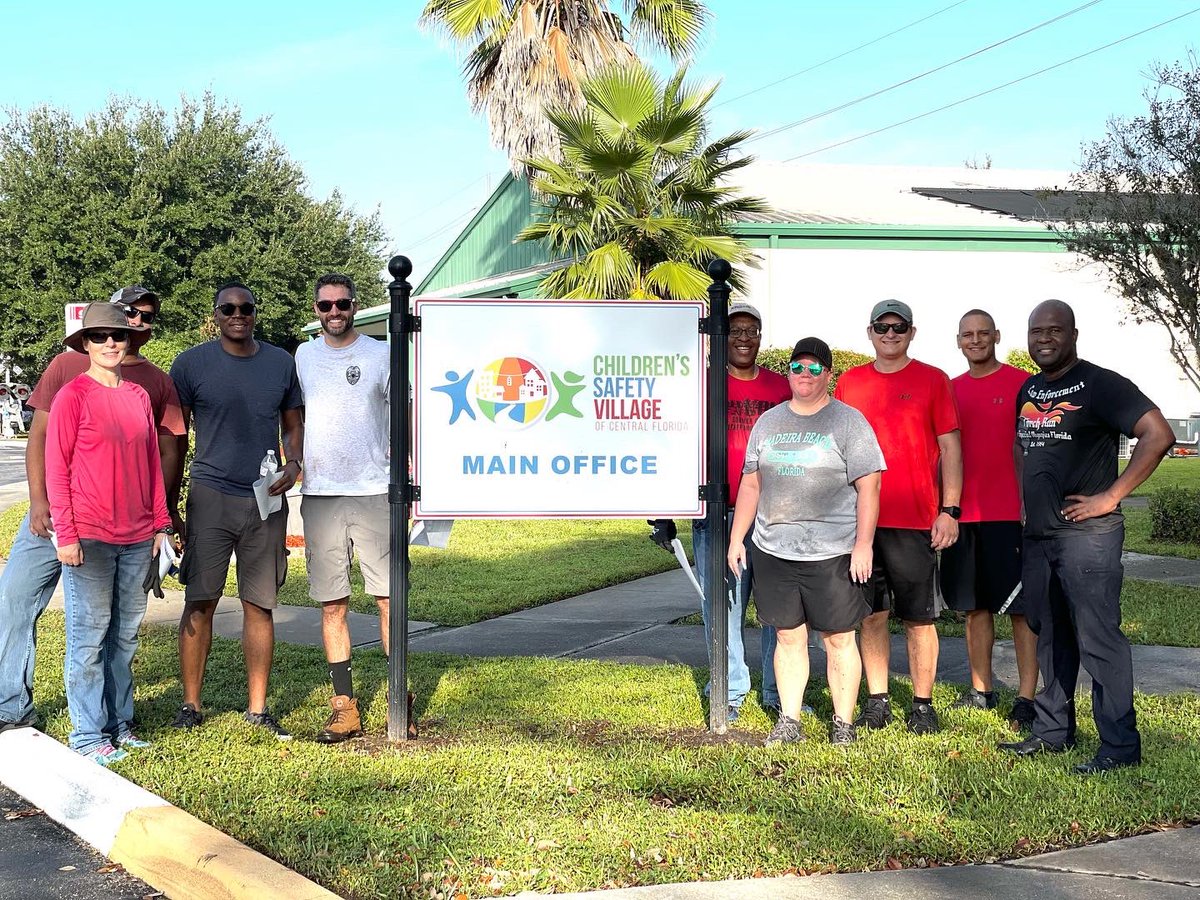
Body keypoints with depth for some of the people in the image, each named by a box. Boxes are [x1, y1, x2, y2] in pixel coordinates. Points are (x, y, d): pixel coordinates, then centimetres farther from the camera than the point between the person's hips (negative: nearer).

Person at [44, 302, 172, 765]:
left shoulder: (139, 396, 10)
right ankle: (88, 735, 9)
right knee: (89, 635, 0)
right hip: (89, 536, -5)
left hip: (137, 537, 5)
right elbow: (56, 468, -6)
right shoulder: (72, 395, -5)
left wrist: (160, 523, 12)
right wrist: (65, 533, -11)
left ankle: (121, 723, 22)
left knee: (125, 634, 12)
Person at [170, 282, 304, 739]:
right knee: (200, 602, -2)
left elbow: (295, 424, 15)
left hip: (267, 499, 2)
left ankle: (257, 709, 13)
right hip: (210, 496, -2)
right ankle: (190, 706, 9)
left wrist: (294, 465, -5)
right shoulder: (192, 364, 1)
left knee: (259, 605, 6)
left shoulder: (281, 362, 8)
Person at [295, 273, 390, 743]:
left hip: (374, 492, -2)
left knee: (389, 598, -2)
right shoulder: (302, 357, 11)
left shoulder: (381, 355, 4)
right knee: (332, 604, 4)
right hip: (319, 494, 2)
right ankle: (344, 707, 10)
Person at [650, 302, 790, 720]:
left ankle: (778, 693, 17)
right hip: (716, 514, -2)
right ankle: (731, 692, 13)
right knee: (723, 606, 1)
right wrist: (665, 514, -1)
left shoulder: (781, 387, 11)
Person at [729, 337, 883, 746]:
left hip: (832, 554, -4)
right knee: (788, 636, 8)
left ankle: (843, 723, 12)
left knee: (839, 639, 3)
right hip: (773, 551, 4)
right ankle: (788, 721, 16)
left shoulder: (848, 422, 0)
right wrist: (736, 538, 12)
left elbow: (868, 488, -5)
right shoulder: (768, 422, 14)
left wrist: (863, 544, -12)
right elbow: (750, 485, 16)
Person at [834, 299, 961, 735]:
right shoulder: (850, 382, 10)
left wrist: (949, 510, -6)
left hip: (915, 519, -3)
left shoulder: (933, 380, 2)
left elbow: (950, 447, 1)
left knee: (919, 617, 2)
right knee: (872, 614, 8)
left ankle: (922, 704, 12)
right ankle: (876, 700, 17)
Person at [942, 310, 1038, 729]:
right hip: (963, 515, 5)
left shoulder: (1021, 384, -2)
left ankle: (1026, 698, 0)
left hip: (1010, 514, -5)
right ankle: (981, 690, 20)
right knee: (975, 606, 11)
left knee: (1021, 607, -2)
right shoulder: (951, 390, 13)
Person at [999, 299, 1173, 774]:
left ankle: (1120, 745, 1)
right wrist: (1029, 502, 12)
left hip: (1087, 534, -8)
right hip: (1038, 534, 8)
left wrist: (1110, 496, -18)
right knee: (1050, 637, 15)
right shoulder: (1028, 390, 14)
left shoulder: (1100, 384, -9)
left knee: (1098, 639, -6)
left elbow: (1159, 435, -18)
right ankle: (1052, 730, 26)